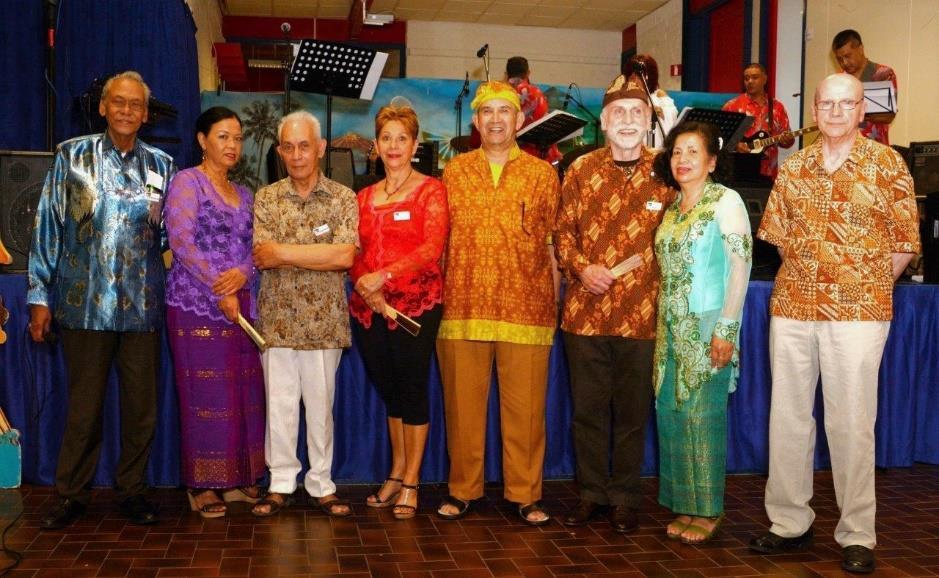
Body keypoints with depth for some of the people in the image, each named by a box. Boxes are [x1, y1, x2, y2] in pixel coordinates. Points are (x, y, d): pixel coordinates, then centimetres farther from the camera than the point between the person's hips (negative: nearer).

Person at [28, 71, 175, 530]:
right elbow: (48, 226, 3)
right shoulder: (71, 156, 4)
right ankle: (71, 496, 19)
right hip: (85, 302, -2)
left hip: (143, 306, 2)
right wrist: (40, 297, -1)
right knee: (84, 406, 5)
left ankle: (132, 491, 21)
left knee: (142, 407, 6)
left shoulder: (160, 165, 9)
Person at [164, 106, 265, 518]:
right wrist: (220, 291, -16)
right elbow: (181, 242, -12)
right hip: (197, 304, -6)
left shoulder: (245, 195, 18)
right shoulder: (186, 182, -1)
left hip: (240, 303, 6)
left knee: (244, 392, 5)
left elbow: (255, 249, 13)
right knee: (205, 393, -4)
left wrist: (242, 275, -11)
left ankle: (235, 478, 15)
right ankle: (202, 485, 6)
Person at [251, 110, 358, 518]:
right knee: (279, 404, 6)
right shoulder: (267, 198, 6)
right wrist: (321, 254, -15)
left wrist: (284, 251, -13)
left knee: (321, 405, 8)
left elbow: (346, 256, -13)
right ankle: (280, 484, 20)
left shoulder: (343, 198, 1)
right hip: (277, 319, 1)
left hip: (325, 320, -1)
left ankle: (321, 484, 20)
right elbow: (262, 256, -7)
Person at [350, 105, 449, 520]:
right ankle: (396, 473, 27)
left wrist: (385, 275, -22)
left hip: (416, 305, -4)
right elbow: (354, 253, 10)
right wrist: (366, 287, -10)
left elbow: (433, 248, -12)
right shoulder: (364, 197, 15)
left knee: (412, 390, 0)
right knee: (388, 391, 13)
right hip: (369, 309, 5)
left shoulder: (430, 191, 0)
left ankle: (410, 483, 11)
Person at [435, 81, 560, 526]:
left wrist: (555, 301, 4)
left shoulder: (541, 173, 7)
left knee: (525, 405, 3)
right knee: (463, 403, 7)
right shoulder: (455, 171, 10)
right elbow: (442, 239, 13)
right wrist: (441, 295, 6)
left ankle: (525, 494, 16)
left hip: (526, 308, -1)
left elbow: (552, 242, 8)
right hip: (463, 307, 1)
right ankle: (463, 489, 21)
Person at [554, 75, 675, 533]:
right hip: (585, 311, 1)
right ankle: (591, 492, 26)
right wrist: (581, 269, -10)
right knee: (587, 408, 10)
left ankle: (625, 497, 25)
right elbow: (563, 230, 8)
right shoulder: (581, 170, 4)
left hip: (642, 314, -1)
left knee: (632, 411, 9)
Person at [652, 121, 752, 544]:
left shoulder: (725, 201, -6)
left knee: (702, 414, -2)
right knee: (671, 412, 8)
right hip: (672, 327, 7)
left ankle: (708, 509, 11)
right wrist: (662, 324, 13)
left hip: (708, 326, -7)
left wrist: (726, 328, -16)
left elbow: (741, 266, -11)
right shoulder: (672, 207, 13)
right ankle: (685, 505, 20)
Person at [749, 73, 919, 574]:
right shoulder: (792, 168, 8)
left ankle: (857, 535, 15)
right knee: (786, 418, 9)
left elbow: (905, 243, 1)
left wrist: (867, 288, 1)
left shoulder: (887, 164, -1)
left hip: (858, 312, -3)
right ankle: (789, 523, 23)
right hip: (791, 307, 4)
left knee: (851, 424, 1)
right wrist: (805, 276, 8)